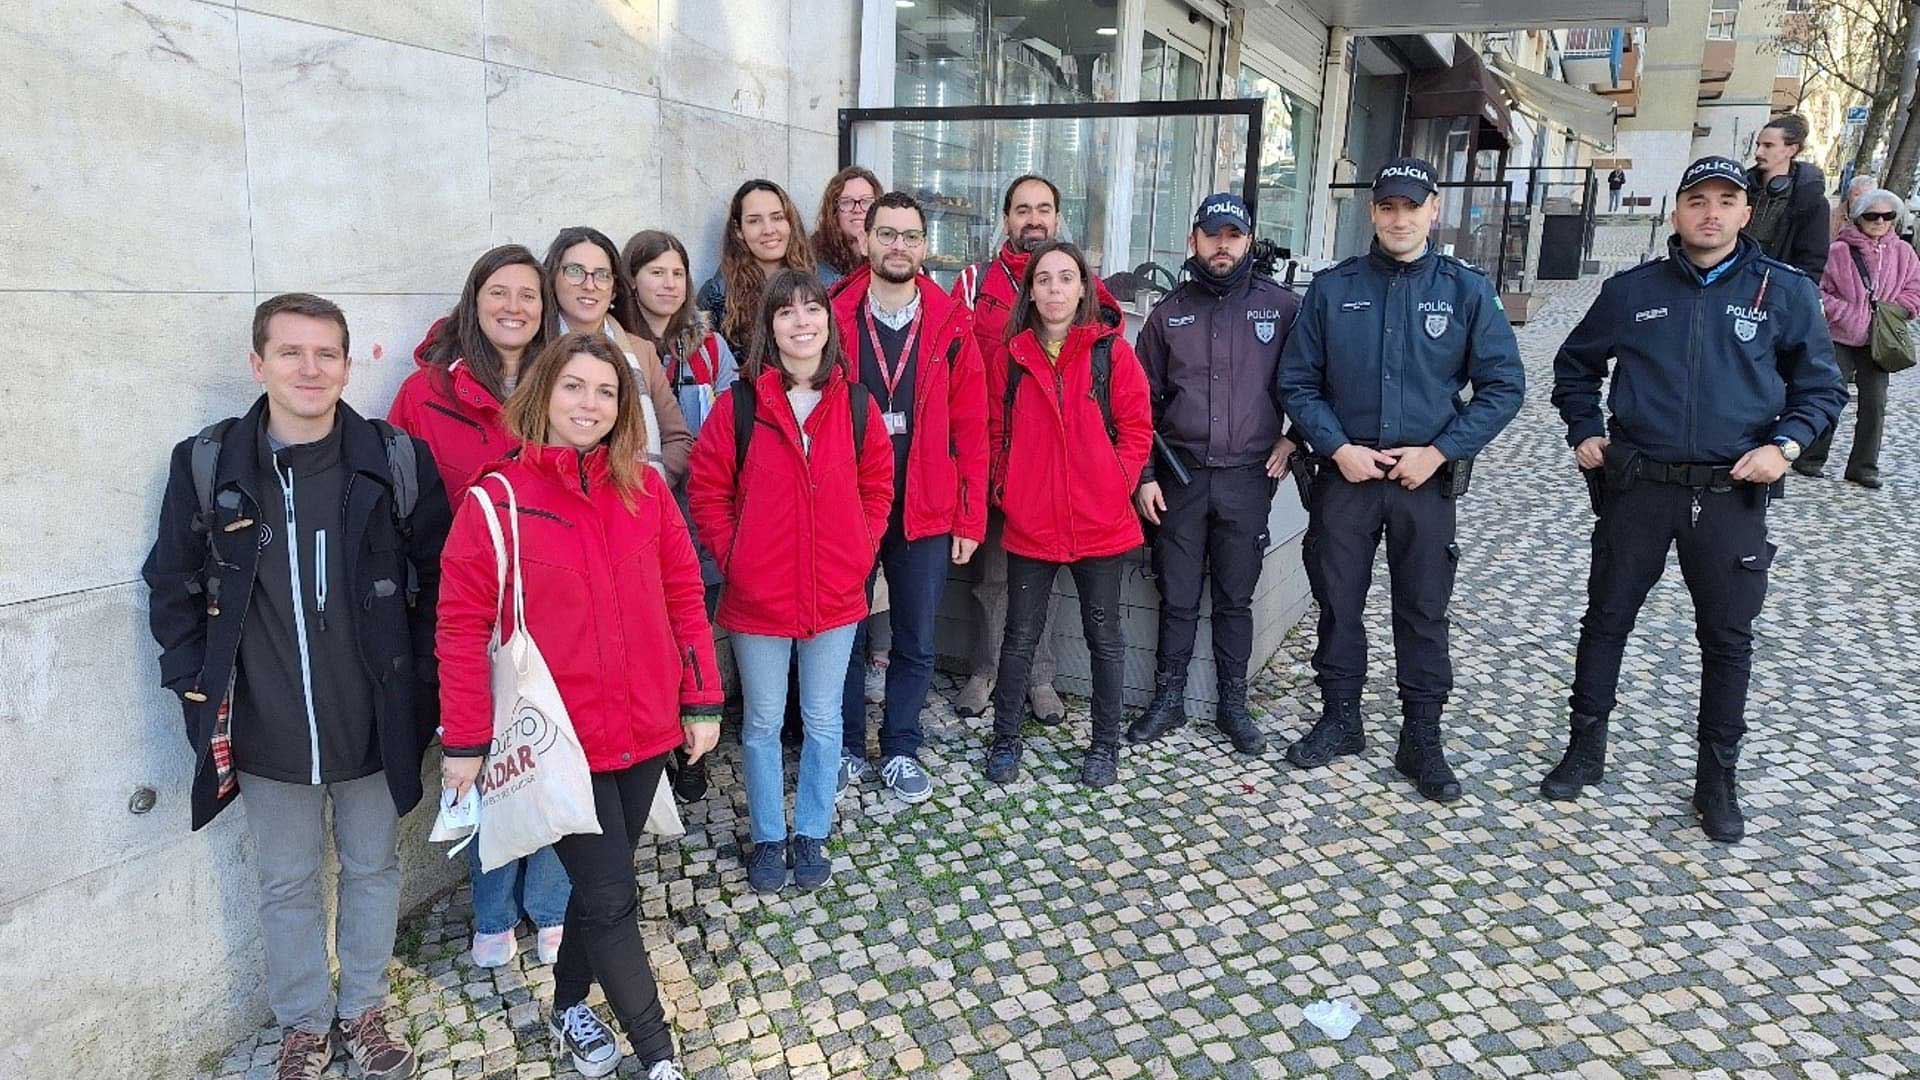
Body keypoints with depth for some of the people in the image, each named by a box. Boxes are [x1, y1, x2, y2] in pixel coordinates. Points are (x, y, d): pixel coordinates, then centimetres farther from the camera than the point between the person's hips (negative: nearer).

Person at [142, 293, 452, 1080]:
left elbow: (438, 582, -3)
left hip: (374, 725, 0)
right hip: (265, 734, 1)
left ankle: (364, 1008, 39)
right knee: (286, 885, 17)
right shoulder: (206, 465, -5)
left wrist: (422, 689, -4)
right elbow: (173, 589, 3)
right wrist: (198, 692, -2)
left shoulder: (397, 461, -8)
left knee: (372, 869, 17)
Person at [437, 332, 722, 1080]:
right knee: (612, 898, 2)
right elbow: (462, 626, -8)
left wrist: (702, 701, 4)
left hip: (645, 730, 4)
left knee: (600, 883, 19)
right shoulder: (496, 500, -10)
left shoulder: (645, 489, 1)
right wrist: (465, 741, -7)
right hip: (560, 738, -4)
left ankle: (570, 1005, 44)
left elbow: (683, 596, 5)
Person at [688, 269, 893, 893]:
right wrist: (733, 556, -7)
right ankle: (767, 838, 30)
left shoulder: (855, 404, 0)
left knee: (822, 720, 13)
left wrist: (861, 551, 0)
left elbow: (876, 486, 9)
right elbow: (707, 491, -1)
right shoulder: (739, 403, -6)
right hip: (757, 597, -1)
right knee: (763, 723, 12)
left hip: (836, 595, 2)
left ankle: (811, 836, 32)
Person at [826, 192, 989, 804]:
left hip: (925, 512, 1)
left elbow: (970, 427, 1)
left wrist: (970, 518, -2)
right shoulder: (833, 316, -3)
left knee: (916, 642, 11)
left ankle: (901, 751, 29)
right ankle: (847, 749, 29)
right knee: (843, 636, 11)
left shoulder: (950, 324, 0)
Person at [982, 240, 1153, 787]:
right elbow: (995, 432, 10)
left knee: (1104, 634, 11)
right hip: (1029, 521, 1)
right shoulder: (1011, 356, 5)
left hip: (1099, 520, -1)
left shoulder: (1111, 350, -2)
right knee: (1020, 634, 10)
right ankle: (1005, 740, 25)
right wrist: (1005, 488, 0)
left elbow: (1136, 429, -1)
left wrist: (1117, 486, -9)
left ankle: (1105, 745, 26)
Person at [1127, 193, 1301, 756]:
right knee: (1177, 598, 7)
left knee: (1235, 599, 10)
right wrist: (1144, 475, 1)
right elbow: (1143, 401, 7)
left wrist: (1293, 438, 1)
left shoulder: (1282, 306, 1)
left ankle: (1233, 704, 23)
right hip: (1180, 477, 1)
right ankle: (1168, 698, 21)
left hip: (1248, 478, -1)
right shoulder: (1169, 313, 5)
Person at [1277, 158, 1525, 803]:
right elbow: (1297, 381, 2)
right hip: (1344, 475, 1)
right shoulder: (1333, 288, 2)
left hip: (1426, 479, -1)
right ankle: (1340, 719, 27)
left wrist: (1439, 452, -10)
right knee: (1338, 602, 10)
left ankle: (1422, 740, 20)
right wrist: (1338, 448, -10)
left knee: (1423, 612, 7)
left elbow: (1503, 385, 0)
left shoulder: (1466, 290, 0)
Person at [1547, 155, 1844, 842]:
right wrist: (1583, 432, 7)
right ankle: (1585, 751, 23)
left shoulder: (1785, 292, 1)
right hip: (1638, 487, 1)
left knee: (1728, 639, 7)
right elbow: (1575, 364, 17)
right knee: (1606, 619, 7)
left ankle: (1717, 780, 22)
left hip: (1733, 495, 0)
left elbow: (1822, 385, 8)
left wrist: (1785, 444, -7)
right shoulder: (1632, 290, 3)